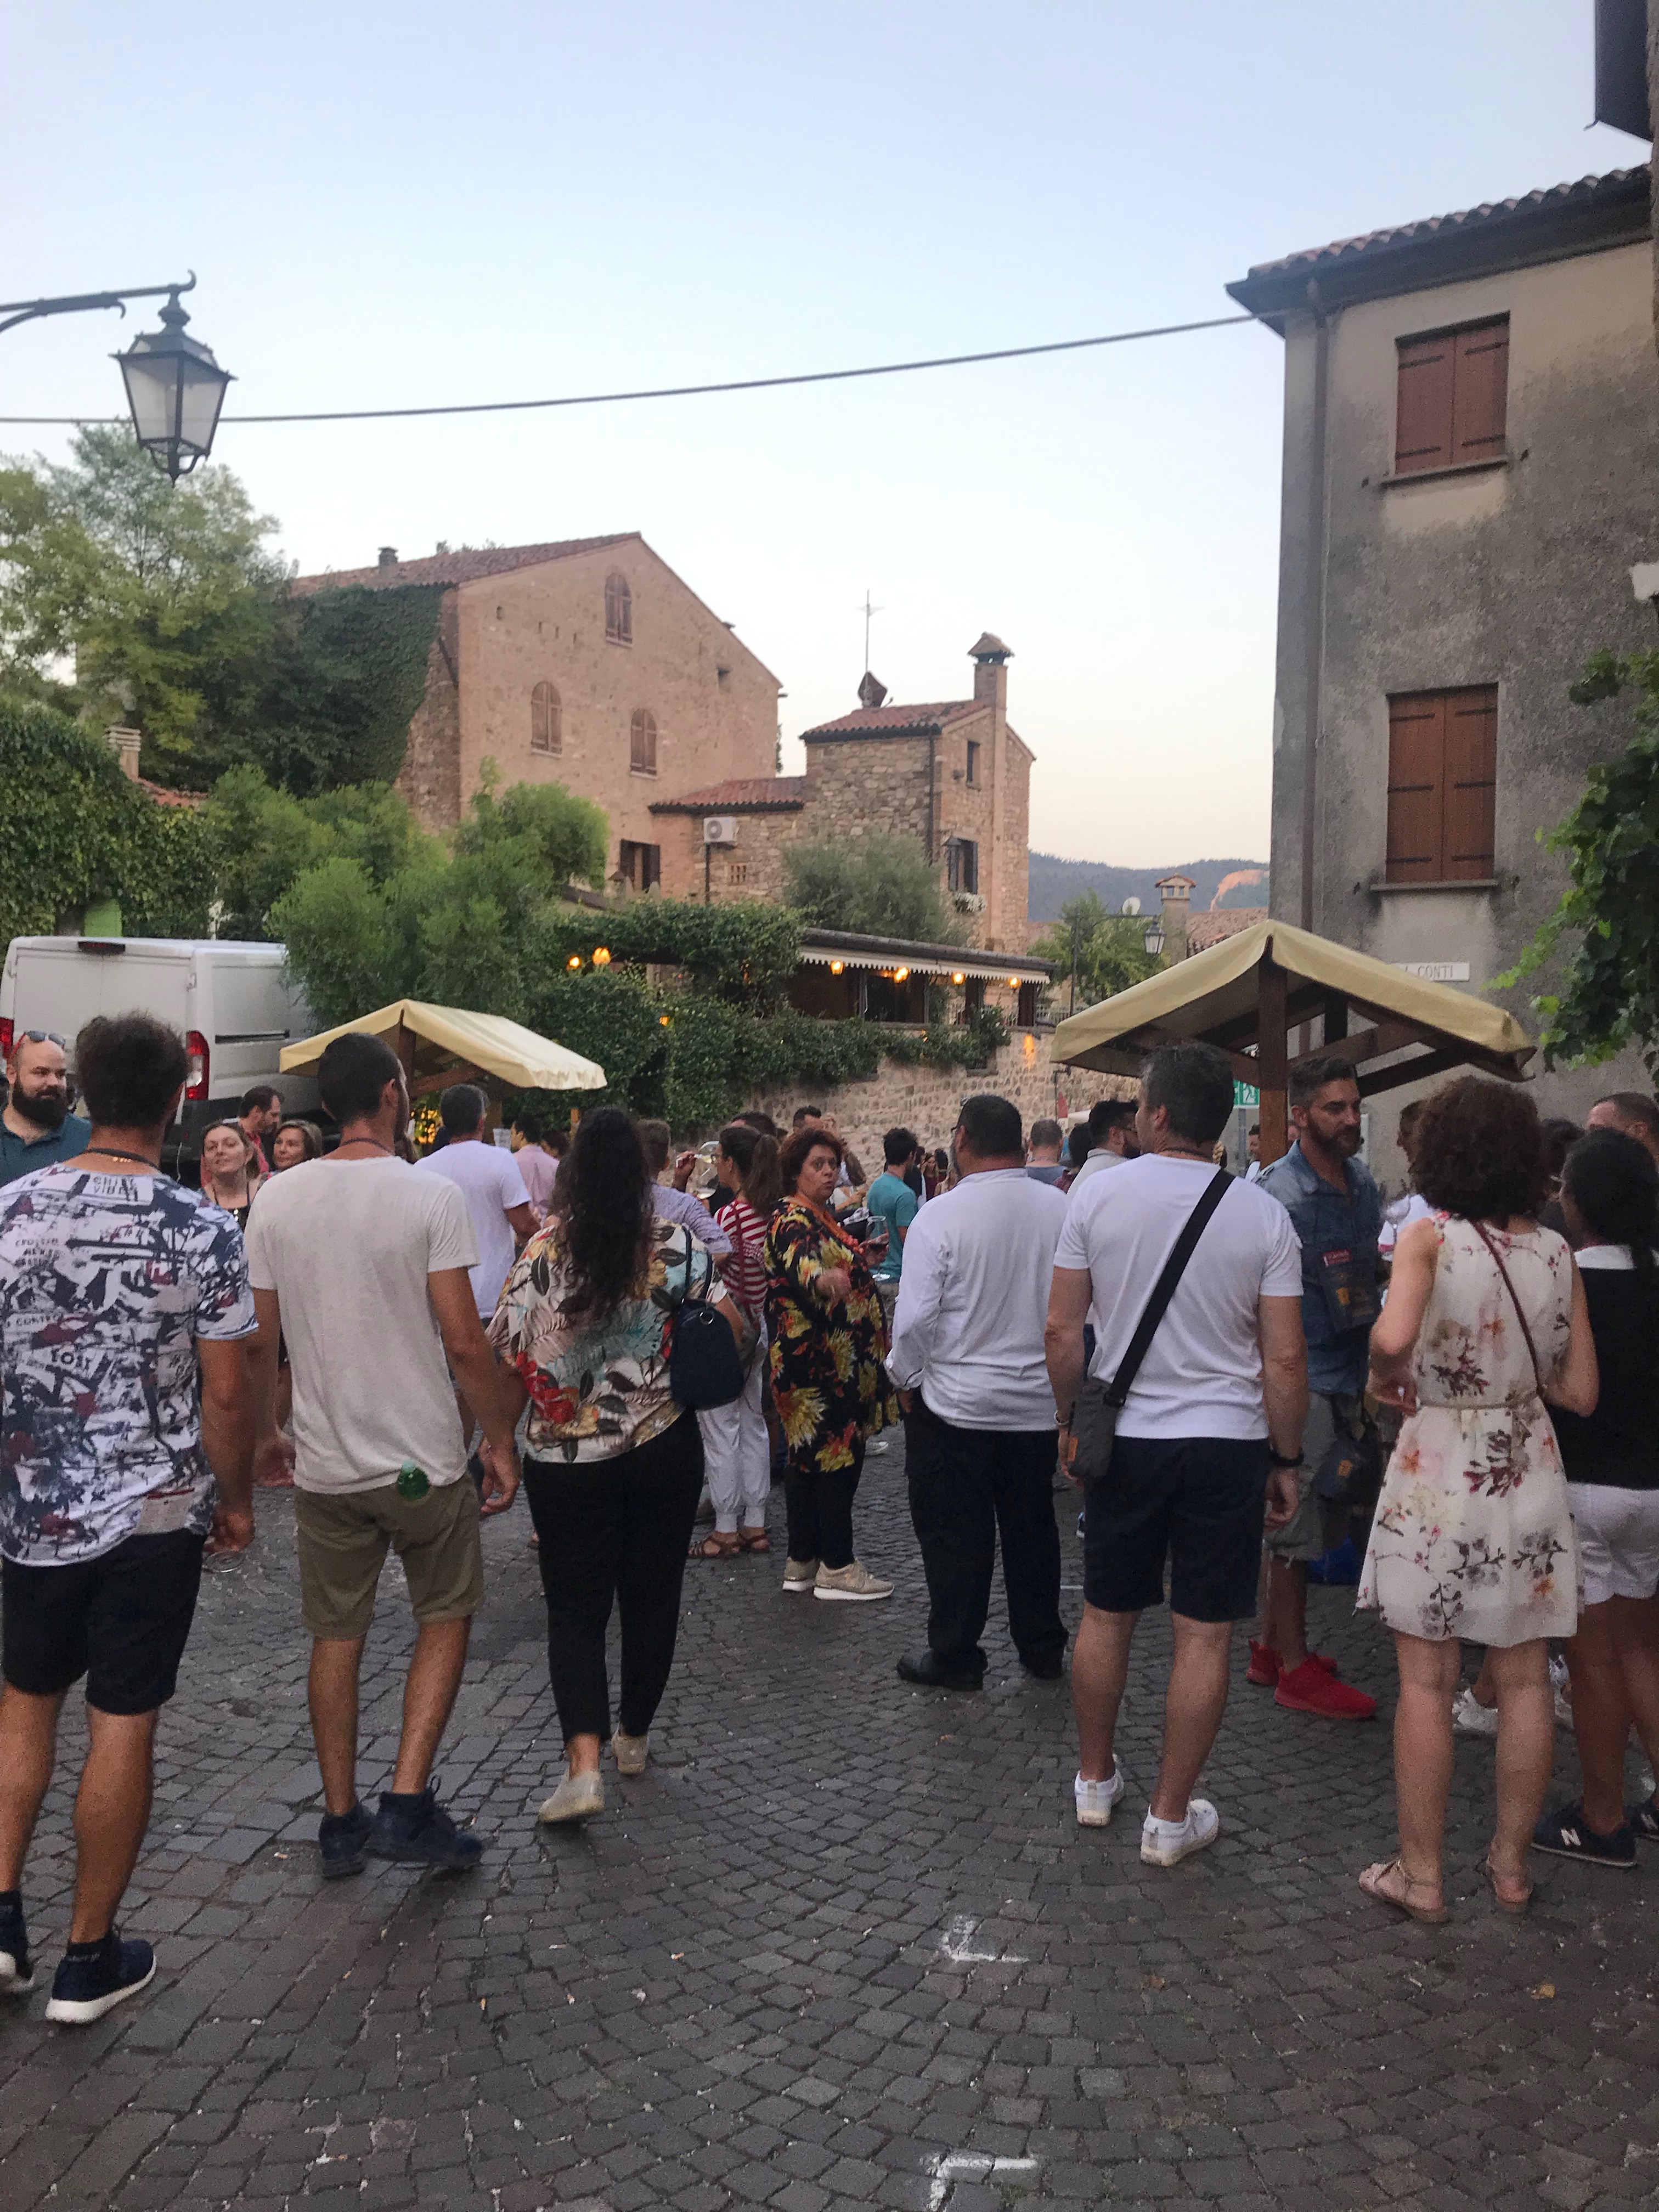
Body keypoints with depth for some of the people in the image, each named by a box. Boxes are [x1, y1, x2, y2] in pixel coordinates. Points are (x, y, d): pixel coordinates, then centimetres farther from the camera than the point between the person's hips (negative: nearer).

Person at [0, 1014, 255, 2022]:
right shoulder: (205, 1230, -13)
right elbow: (225, 1392, -11)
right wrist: (237, 1499, 4)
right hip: (158, 1510, -3)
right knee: (124, 1726, 8)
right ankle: (91, 1957, 19)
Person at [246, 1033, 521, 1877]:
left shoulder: (277, 1197, -1)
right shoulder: (431, 1194, -14)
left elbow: (259, 1339, 5)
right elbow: (463, 1341, -16)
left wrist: (264, 1432, 21)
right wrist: (502, 1443, -5)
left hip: (324, 1461, 4)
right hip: (423, 1459, -4)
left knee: (337, 1635, 16)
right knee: (445, 1618, 15)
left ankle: (341, 1823, 25)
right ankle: (407, 1805, 8)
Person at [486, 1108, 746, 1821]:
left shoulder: (541, 1253, -9)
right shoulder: (677, 1245, -6)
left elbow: (512, 1362, -7)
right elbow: (732, 1330, -9)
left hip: (565, 1460, -1)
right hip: (665, 1449, 1)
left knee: (575, 1608, 6)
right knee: (652, 1595, 17)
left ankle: (584, 1763, -8)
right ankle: (634, 1736, 31)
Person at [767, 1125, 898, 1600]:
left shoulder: (820, 1215, 15)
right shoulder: (794, 1221, -17)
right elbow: (799, 1262, -41)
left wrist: (859, 1257, 38)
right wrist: (823, 1279, -59)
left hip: (831, 1359, 10)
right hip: (819, 1360, -10)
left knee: (807, 1456, 13)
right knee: (838, 1454, -6)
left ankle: (803, 1561, 20)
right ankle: (836, 1567, 1)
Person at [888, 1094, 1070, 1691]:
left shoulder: (940, 1217, -17)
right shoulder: (1060, 1209, -5)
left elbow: (915, 1318, -16)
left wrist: (905, 1378, 2)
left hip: (954, 1401, -4)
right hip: (1038, 1401, 4)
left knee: (955, 1535, 8)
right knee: (1032, 1528, 17)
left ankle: (954, 1657, 18)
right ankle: (1042, 1648, 28)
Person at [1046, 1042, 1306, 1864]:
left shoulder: (1095, 1195, -7)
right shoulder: (1263, 1216, -7)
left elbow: (1062, 1331, -5)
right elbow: (1284, 1360, -7)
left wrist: (1069, 1418, 10)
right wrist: (1287, 1460, 4)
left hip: (1123, 1437, 1)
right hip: (1228, 1441, -1)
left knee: (1106, 1616, 16)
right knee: (1203, 1636, 8)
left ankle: (1094, 1780, 33)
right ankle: (1171, 1817, 17)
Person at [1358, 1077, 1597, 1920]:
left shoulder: (1429, 1238, -13)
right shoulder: (1557, 1253, -1)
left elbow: (1392, 1338, -32)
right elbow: (1581, 1393, 2)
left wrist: (1386, 1378, -11)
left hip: (1437, 1469, -4)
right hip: (1528, 1466, 4)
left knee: (1426, 1681, 6)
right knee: (1525, 1680, 14)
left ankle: (1420, 1874, 16)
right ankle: (1510, 1863, 28)